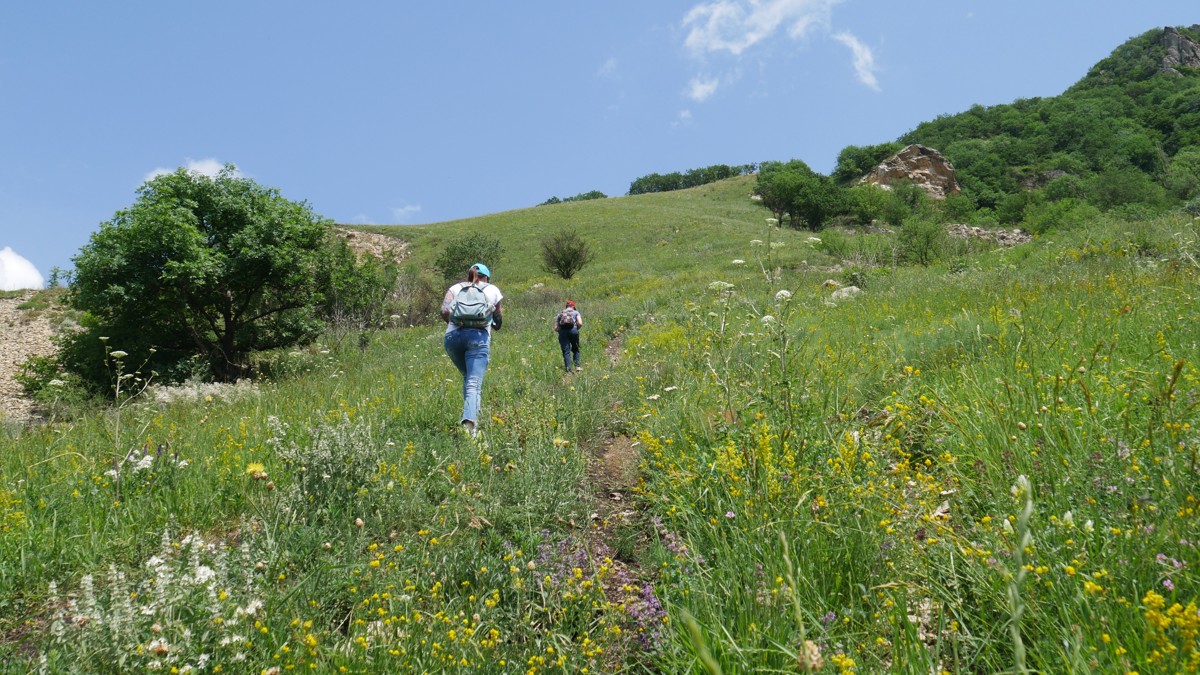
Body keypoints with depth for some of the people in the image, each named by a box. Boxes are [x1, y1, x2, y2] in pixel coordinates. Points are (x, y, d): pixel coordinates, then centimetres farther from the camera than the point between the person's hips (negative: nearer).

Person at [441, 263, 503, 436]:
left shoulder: (455, 288, 21)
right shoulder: (492, 290, 20)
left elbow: (444, 311, 4)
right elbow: (498, 321, 17)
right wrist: (496, 325, 39)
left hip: (453, 336, 3)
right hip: (479, 337, -2)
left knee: (468, 377, 22)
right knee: (474, 384, -11)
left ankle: (471, 416, 13)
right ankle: (470, 419, -33)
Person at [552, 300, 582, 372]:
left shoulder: (560, 314, 24)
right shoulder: (575, 312, 18)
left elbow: (555, 328, 15)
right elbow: (580, 323, 2)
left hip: (562, 331, 2)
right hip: (572, 330, -1)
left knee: (566, 351, 4)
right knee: (575, 349, 15)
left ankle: (568, 368, -5)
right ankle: (577, 366, 6)